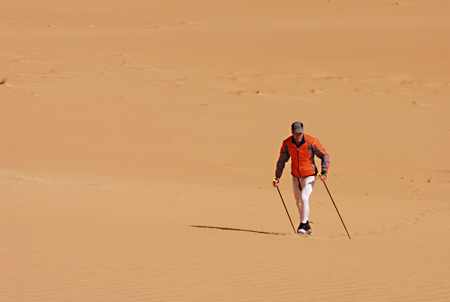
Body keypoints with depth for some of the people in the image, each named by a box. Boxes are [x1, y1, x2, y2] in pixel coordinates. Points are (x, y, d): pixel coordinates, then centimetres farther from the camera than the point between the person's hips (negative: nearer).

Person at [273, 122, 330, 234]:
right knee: (299, 203, 12)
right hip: (296, 177, 5)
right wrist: (277, 177, -1)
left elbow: (325, 157, -9)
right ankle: (307, 227, 28)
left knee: (304, 198, -21)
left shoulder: (311, 142, -20)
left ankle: (303, 225, -8)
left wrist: (324, 172, -20)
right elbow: (281, 161, 3)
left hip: (309, 176, -4)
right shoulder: (287, 144, -10)